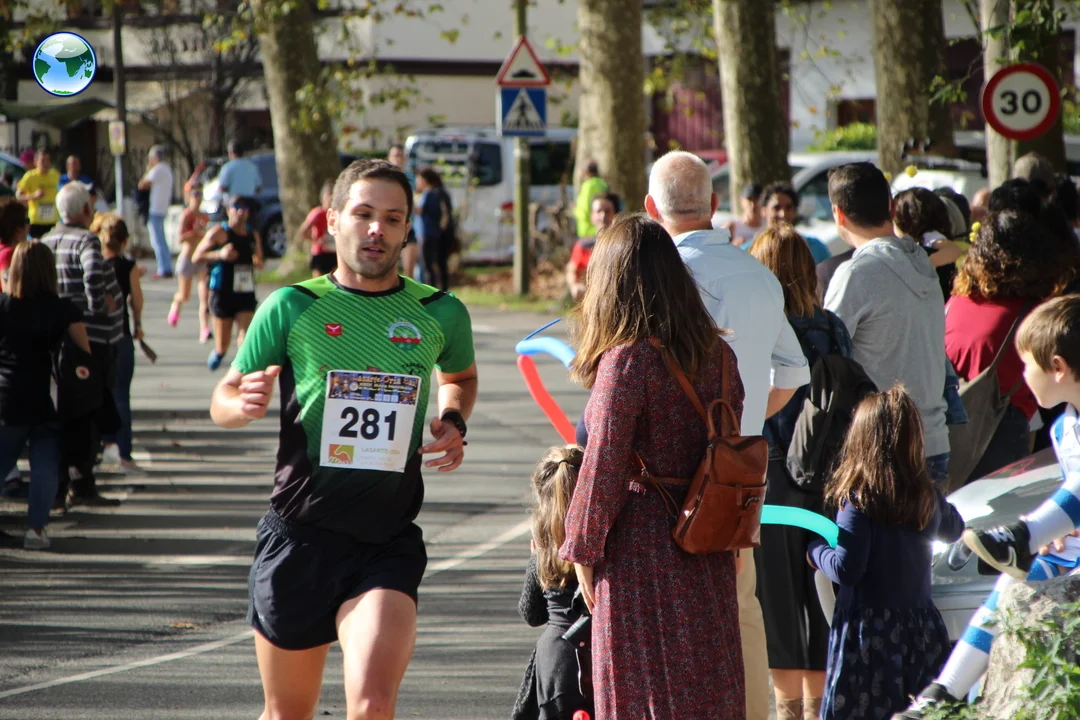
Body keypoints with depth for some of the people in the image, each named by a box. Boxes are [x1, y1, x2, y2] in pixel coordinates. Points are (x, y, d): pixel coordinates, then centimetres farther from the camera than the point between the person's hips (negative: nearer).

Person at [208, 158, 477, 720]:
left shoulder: (439, 314, 5)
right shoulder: (292, 307, 1)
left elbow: (460, 376, 28)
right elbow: (222, 401, 8)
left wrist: (453, 421, 5)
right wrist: (245, 405, -16)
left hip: (388, 542, 0)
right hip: (299, 534, 1)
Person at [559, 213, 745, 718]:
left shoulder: (626, 360, -15)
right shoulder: (718, 355, 5)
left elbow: (602, 469, -14)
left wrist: (583, 553, -3)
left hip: (640, 554, -7)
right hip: (708, 560, 7)